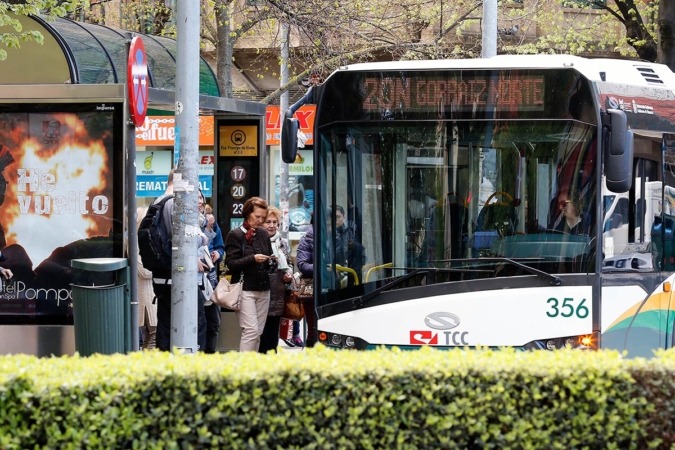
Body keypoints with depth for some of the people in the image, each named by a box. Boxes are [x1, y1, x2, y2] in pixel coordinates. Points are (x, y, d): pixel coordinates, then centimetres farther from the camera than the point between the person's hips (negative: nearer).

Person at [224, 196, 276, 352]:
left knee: (258, 333, 4)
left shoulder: (264, 235, 14)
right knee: (251, 330, -15)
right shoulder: (235, 235, -3)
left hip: (263, 289, 6)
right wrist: (253, 259, -21)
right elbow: (231, 263, -10)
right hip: (245, 289, -6)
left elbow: (270, 264, 22)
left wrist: (272, 262, -2)